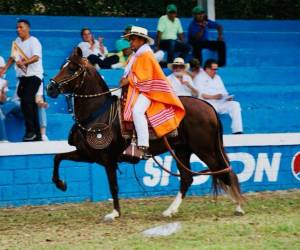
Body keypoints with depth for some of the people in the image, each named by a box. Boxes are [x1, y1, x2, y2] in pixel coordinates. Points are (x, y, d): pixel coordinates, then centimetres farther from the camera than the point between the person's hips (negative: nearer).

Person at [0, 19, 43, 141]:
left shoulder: (33, 41, -10)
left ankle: (30, 130, -14)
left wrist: (24, 62, -37)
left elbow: (36, 57, -23)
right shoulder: (17, 41, 12)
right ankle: (37, 134, 12)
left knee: (26, 100, -21)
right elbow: (13, 56, 21)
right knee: (30, 104, 8)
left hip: (34, 75, -7)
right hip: (22, 76, 7)